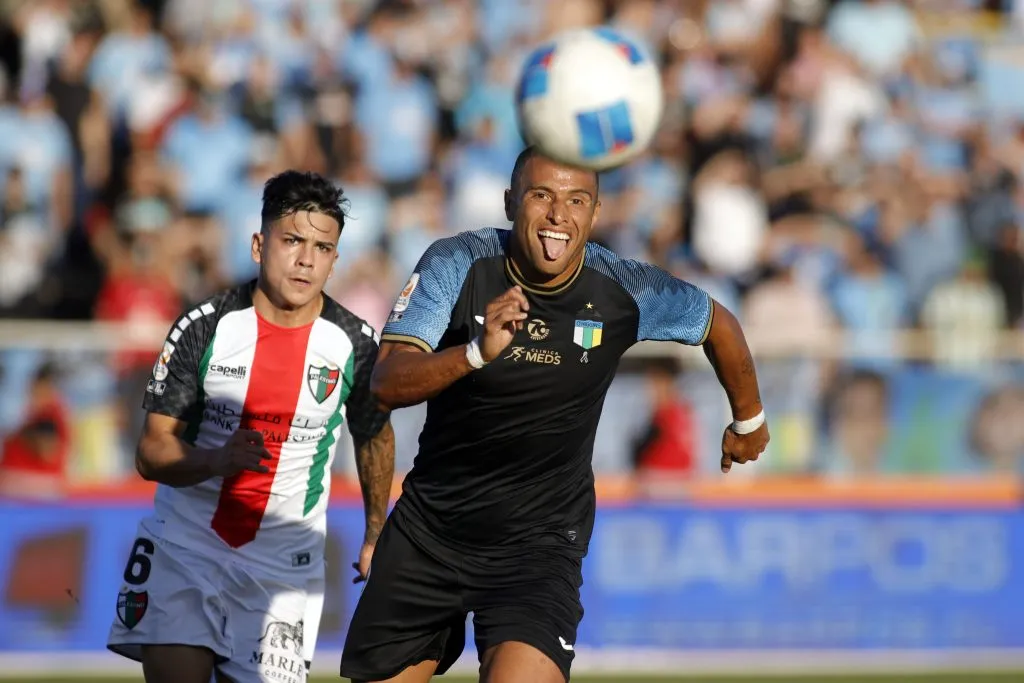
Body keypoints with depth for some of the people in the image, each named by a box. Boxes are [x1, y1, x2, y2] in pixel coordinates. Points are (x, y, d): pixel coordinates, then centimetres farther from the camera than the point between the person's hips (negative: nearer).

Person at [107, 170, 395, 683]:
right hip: (185, 540, -1)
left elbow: (374, 437, 18)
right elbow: (151, 453, -9)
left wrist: (376, 535, 23)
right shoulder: (204, 328, -8)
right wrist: (221, 459, -28)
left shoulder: (354, 345, -3)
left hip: (283, 559, 1)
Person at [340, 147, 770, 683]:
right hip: (429, 526, 2)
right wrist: (477, 352, -43)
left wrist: (748, 420, 26)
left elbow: (719, 325, 10)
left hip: (539, 540, -2)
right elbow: (386, 384, -25)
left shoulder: (625, 293, -11)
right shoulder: (457, 264, -14)